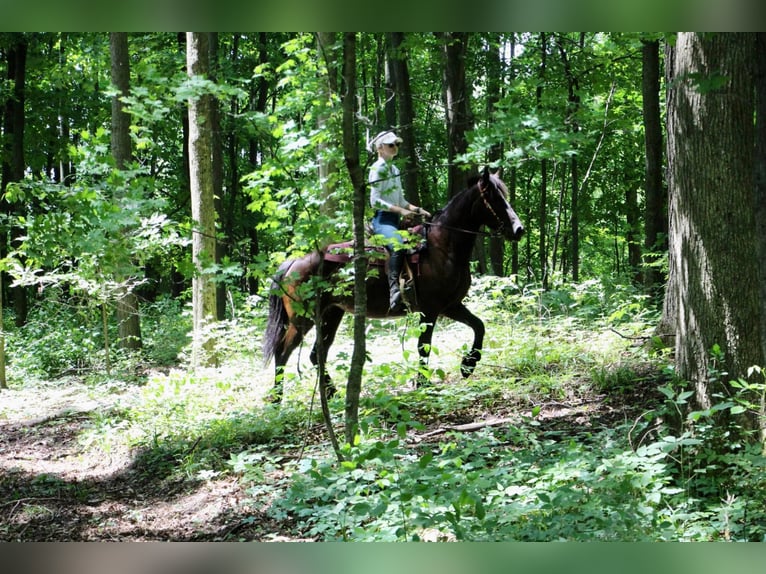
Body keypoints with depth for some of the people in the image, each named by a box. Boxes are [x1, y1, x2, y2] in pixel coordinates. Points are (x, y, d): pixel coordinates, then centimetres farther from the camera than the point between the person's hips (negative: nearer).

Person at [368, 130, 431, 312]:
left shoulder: (394, 169, 20)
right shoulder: (378, 168, -5)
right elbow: (375, 201, -14)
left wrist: (416, 209, 7)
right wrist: (400, 210, -20)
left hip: (395, 220, 10)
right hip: (382, 219, -10)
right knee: (398, 245, -35)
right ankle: (394, 291, -44)